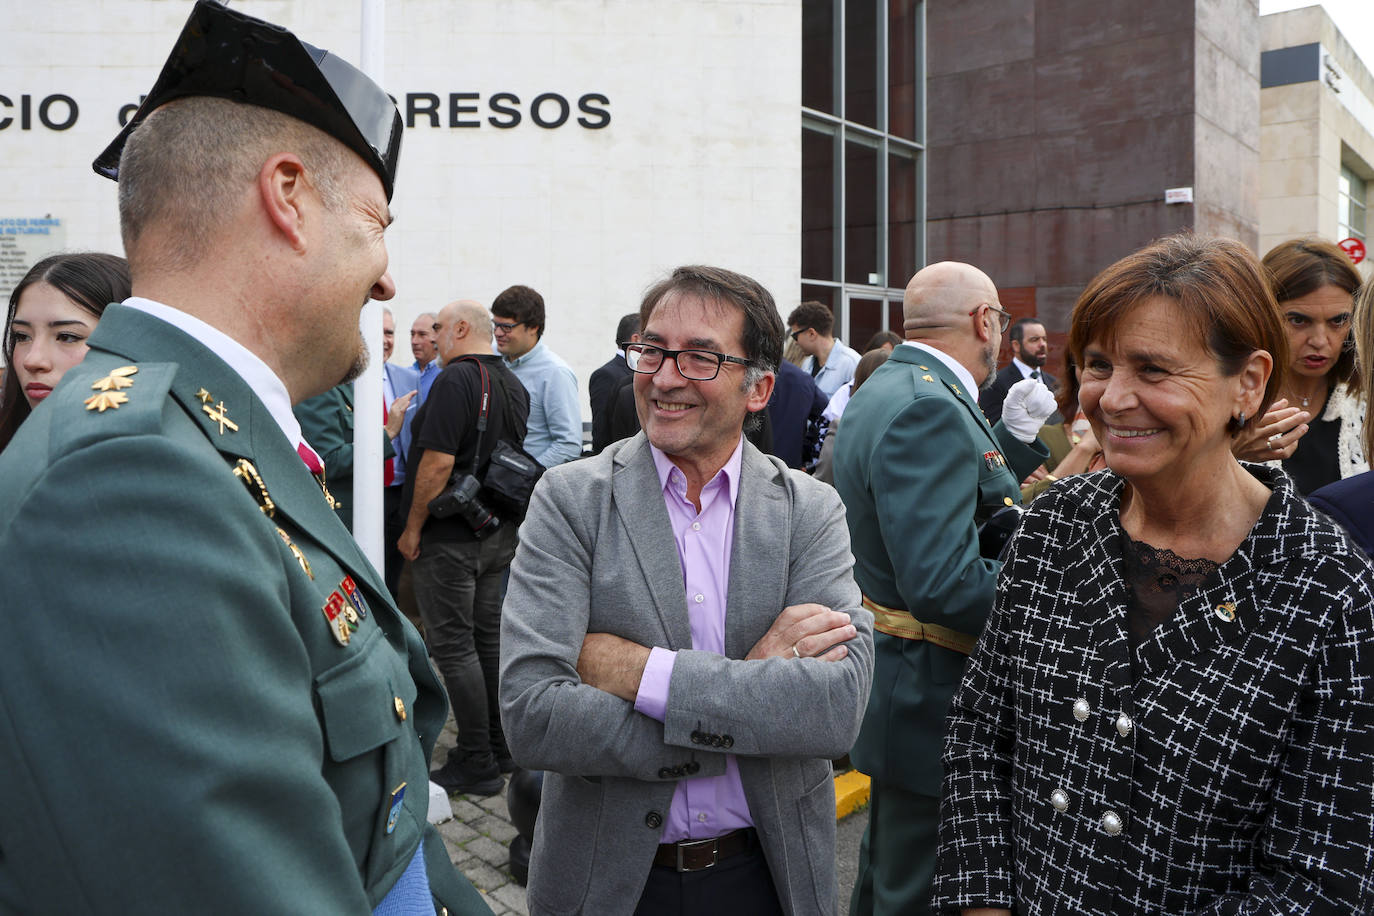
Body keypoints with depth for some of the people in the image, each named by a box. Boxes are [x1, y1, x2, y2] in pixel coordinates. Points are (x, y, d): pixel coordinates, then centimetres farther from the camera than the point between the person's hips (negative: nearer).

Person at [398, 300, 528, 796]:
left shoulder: (456, 379, -17)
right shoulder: (514, 385, 10)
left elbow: (438, 462, -22)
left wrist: (412, 529, -14)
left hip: (450, 537, -9)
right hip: (500, 533, 9)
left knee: (453, 644, -1)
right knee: (489, 637, 15)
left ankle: (476, 763, 5)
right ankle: (499, 746, 25)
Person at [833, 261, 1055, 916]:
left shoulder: (886, 391, 11)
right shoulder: (928, 410, -23)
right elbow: (943, 583, -30)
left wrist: (1014, 437, 11)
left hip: (893, 683, 11)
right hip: (934, 696, -10)